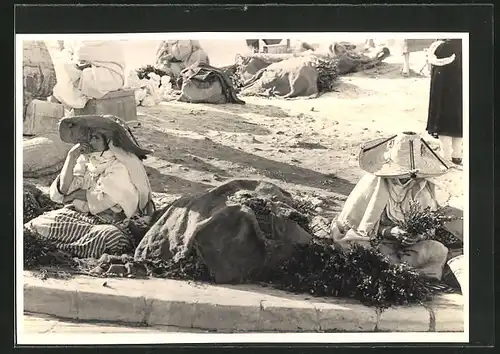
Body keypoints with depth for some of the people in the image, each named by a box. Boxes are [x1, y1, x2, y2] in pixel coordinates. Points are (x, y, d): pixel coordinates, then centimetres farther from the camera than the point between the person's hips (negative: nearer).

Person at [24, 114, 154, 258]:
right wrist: (71, 157, -6)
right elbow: (63, 190, 2)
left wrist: (75, 195, 1)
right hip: (78, 213, 4)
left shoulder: (122, 165, -9)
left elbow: (103, 199, -12)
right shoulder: (86, 159, 9)